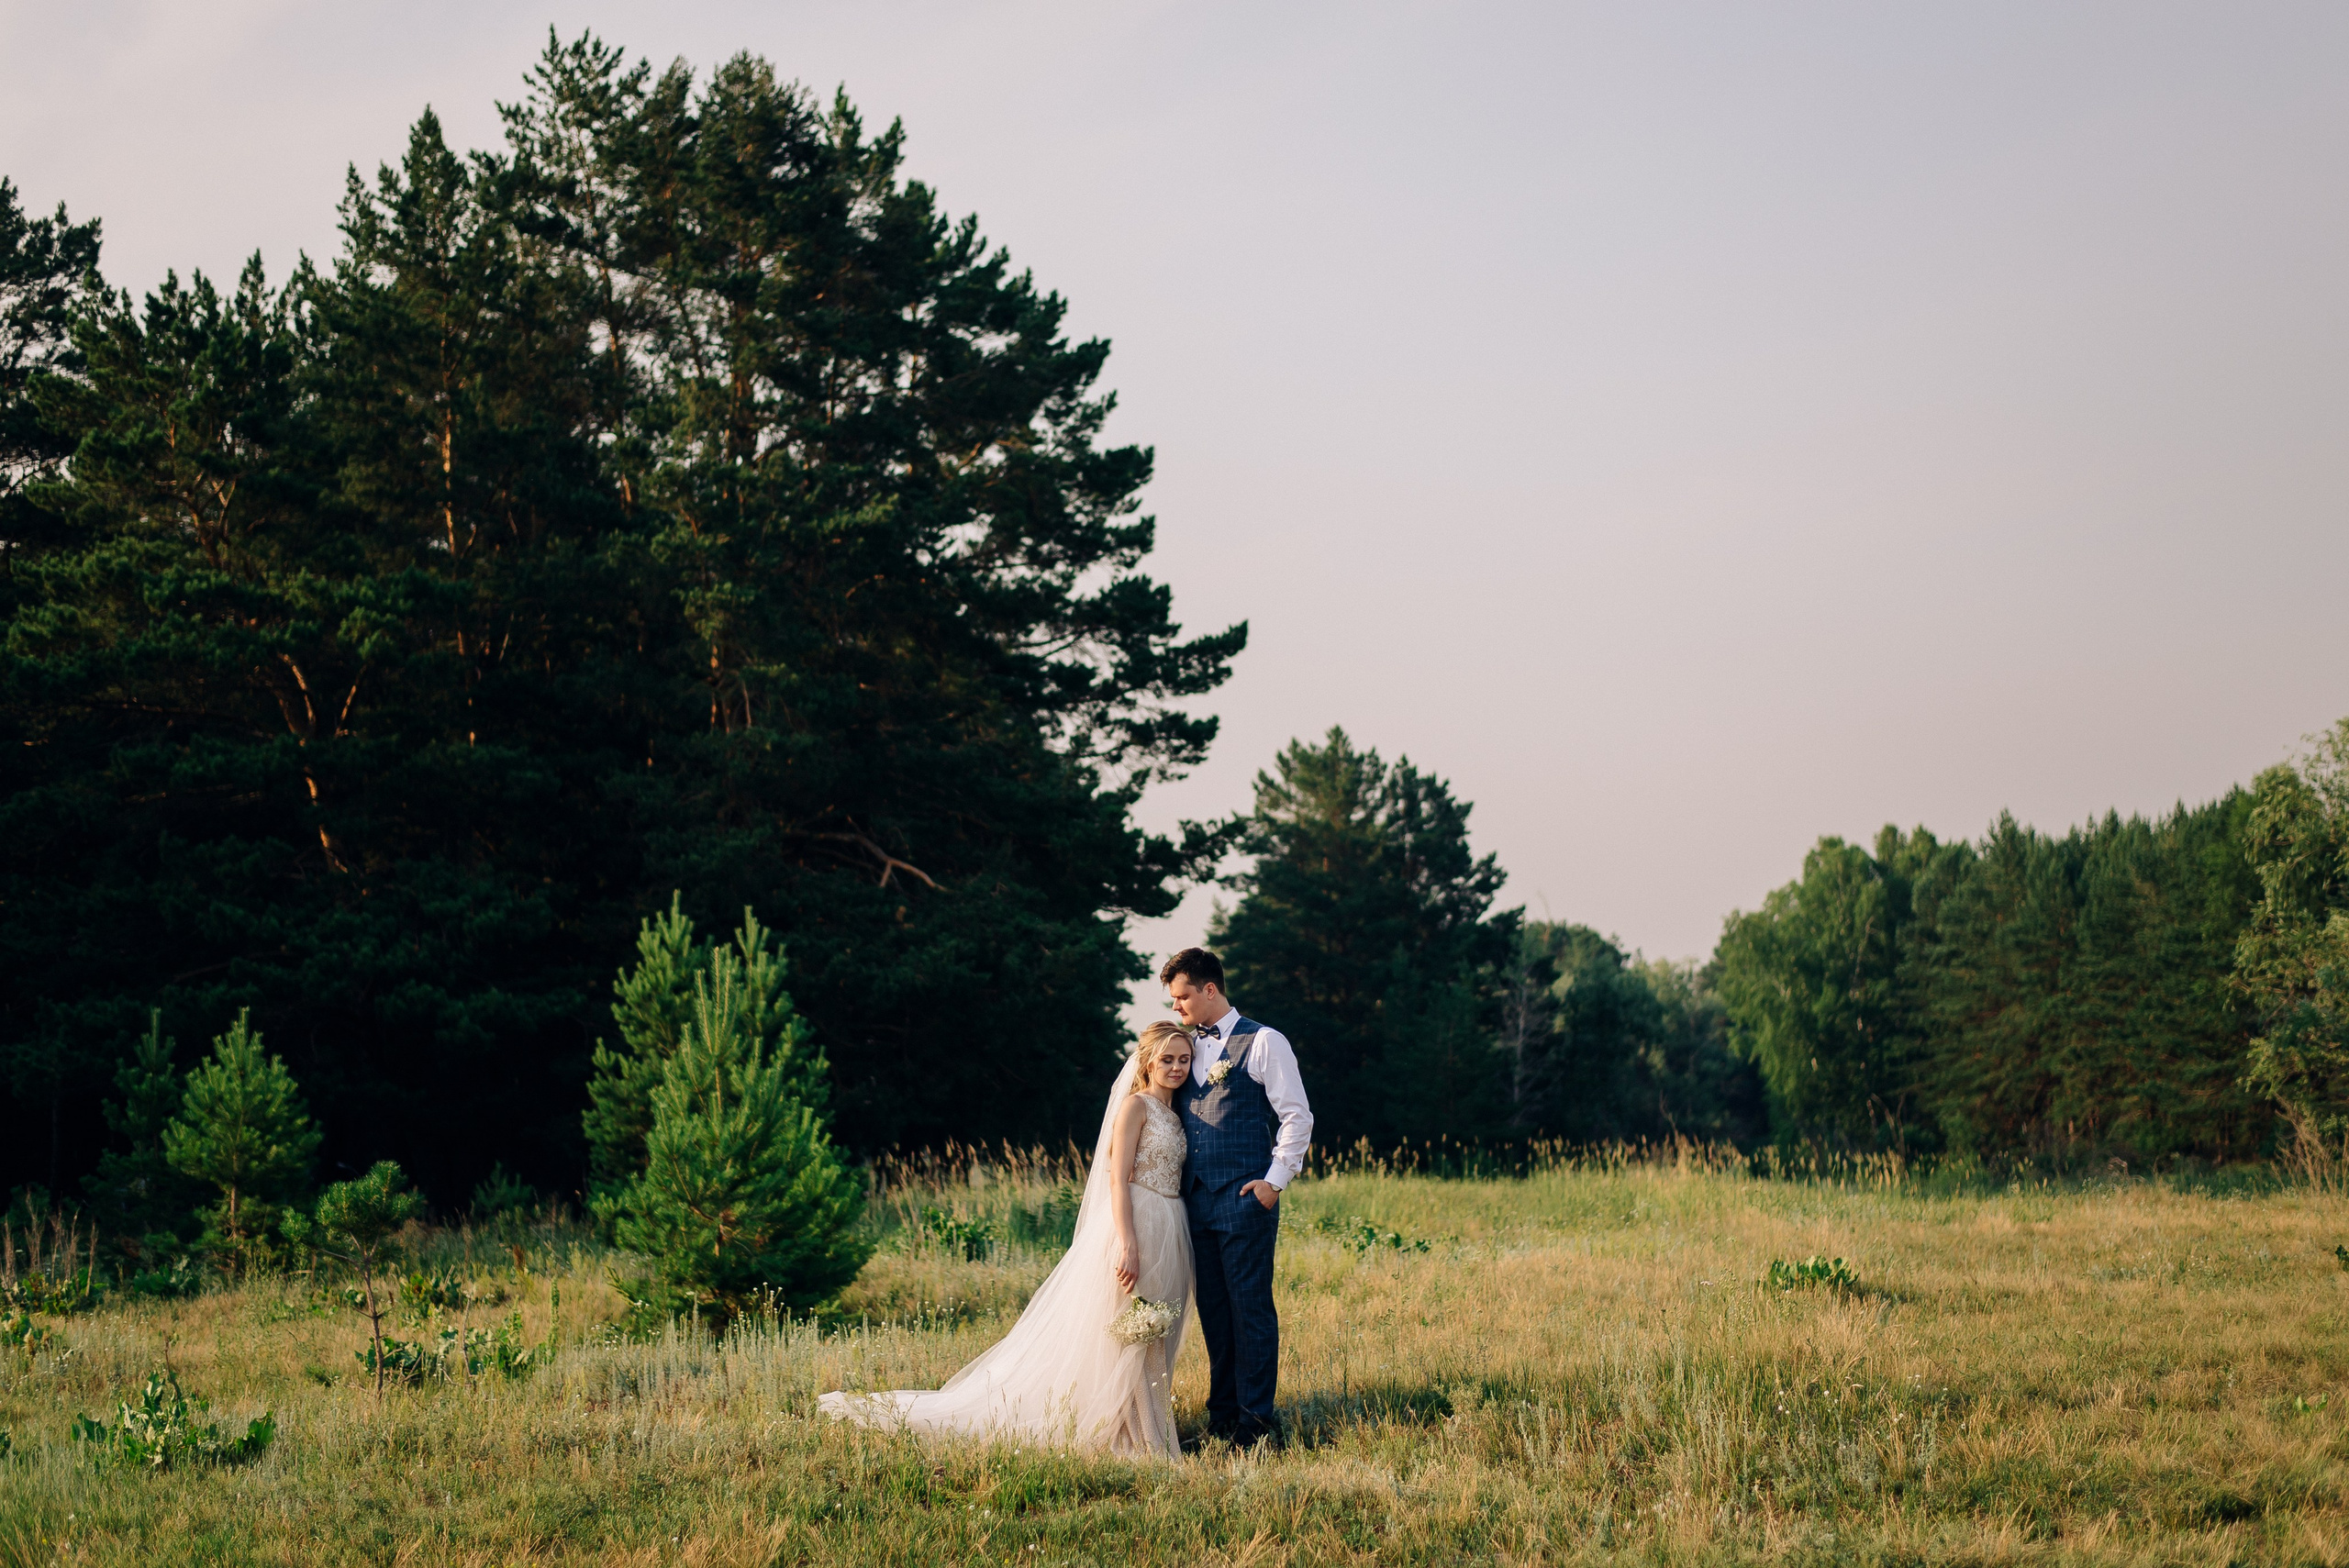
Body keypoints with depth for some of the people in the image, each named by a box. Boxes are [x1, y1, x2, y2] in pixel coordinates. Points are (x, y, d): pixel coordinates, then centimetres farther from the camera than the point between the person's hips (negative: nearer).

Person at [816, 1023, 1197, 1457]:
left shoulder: (1174, 1115, 17)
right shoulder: (1135, 1105, -7)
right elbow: (1118, 1179, -14)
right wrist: (1129, 1246, -24)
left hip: (1170, 1237, 8)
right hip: (1136, 1227, -8)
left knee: (1150, 1338, 9)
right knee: (1121, 1338, -7)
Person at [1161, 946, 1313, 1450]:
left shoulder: (1263, 1042, -3)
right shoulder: (1187, 1046, 16)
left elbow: (1297, 1117, -5)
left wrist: (1275, 1180, -11)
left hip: (1246, 1199, -6)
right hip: (1197, 1199, 6)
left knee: (1251, 1308, -6)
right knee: (1213, 1310, 8)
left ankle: (1256, 1423, -3)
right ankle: (1222, 1416, 14)